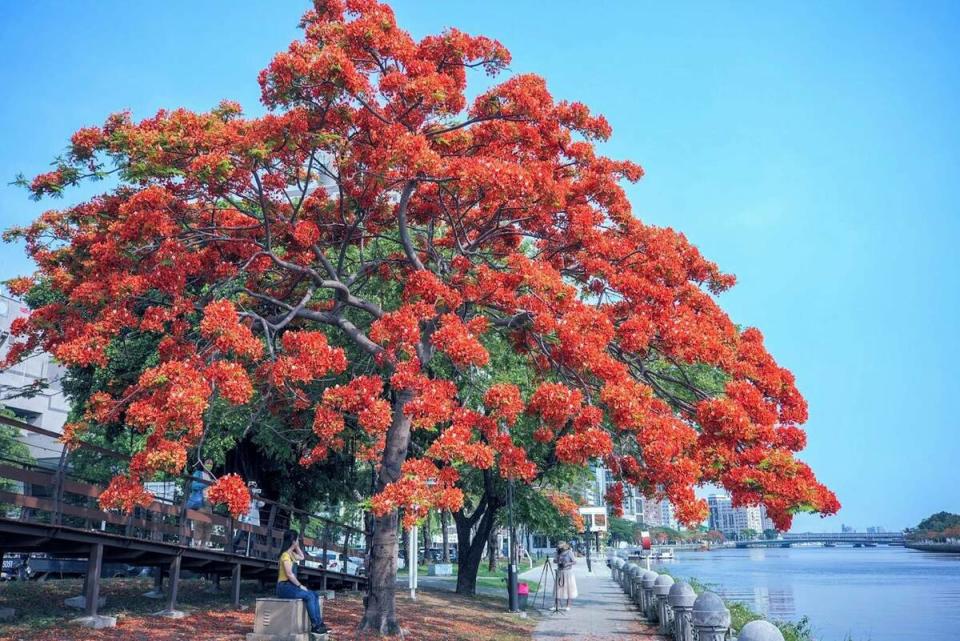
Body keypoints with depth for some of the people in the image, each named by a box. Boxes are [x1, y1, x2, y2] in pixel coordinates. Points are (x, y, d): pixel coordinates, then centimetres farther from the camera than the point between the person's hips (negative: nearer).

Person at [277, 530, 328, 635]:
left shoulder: (291, 553, 13)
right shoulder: (285, 555, -16)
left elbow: (302, 557, 31)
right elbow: (289, 574, -21)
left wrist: (297, 546, 18)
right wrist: (300, 585, -16)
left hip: (291, 586, 9)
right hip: (285, 587, -9)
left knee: (314, 595, -3)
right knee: (309, 596, -22)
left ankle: (318, 623, -7)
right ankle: (315, 625, -17)